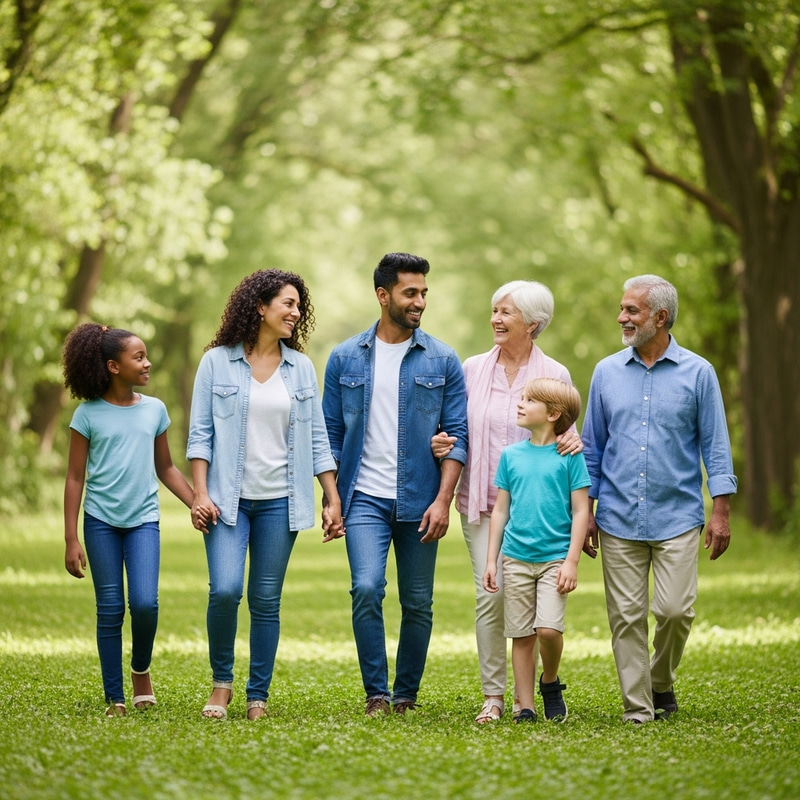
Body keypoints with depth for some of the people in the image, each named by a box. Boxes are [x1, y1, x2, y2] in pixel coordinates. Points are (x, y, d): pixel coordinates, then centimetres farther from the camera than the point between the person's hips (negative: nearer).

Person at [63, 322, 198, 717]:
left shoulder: (155, 410, 7)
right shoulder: (88, 414, -2)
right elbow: (75, 478, 1)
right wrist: (71, 540, -3)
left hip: (143, 519, 2)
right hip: (101, 521, -2)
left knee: (145, 603, -14)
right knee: (110, 610, 1)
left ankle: (141, 669, 14)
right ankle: (115, 699, 9)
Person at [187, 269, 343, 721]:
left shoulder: (301, 367, 8)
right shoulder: (217, 362, 1)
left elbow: (317, 438, 10)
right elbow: (200, 433, 0)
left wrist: (334, 499, 5)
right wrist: (200, 493, -8)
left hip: (280, 500, 2)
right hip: (229, 498, -2)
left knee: (266, 601, 3)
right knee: (225, 590, -16)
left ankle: (258, 697, 11)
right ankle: (222, 681, 5)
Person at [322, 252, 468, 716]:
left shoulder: (443, 361, 2)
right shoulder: (346, 359, 5)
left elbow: (457, 434, 0)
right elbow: (331, 434, 9)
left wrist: (443, 500, -10)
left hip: (419, 500, 1)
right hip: (365, 499, 0)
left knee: (418, 603, 5)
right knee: (367, 588, -17)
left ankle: (407, 694, 20)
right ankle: (376, 693, -7)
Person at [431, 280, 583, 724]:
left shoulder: (554, 374, 2)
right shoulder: (473, 369, 7)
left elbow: (567, 434, 7)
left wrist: (572, 442, -16)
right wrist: (441, 444, -6)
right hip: (483, 500, 1)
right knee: (490, 593, -8)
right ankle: (493, 695, -1)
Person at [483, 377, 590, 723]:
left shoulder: (570, 455, -3)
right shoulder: (511, 455, 7)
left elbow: (581, 511, -3)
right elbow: (500, 510, 12)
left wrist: (571, 561, -9)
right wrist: (491, 560, 8)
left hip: (555, 557, -3)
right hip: (516, 559, 3)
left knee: (548, 628, -16)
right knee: (521, 635, 4)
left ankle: (550, 682, 12)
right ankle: (525, 707, 11)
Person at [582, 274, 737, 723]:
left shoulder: (697, 373, 1)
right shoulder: (607, 373, 8)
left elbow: (715, 446, 2)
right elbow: (593, 447, 12)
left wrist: (721, 512, -5)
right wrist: (586, 511, 7)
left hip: (677, 517, -2)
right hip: (619, 518, 2)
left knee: (675, 610, -8)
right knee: (626, 616, 0)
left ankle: (661, 683, 19)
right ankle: (637, 706, 8)